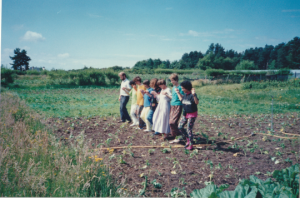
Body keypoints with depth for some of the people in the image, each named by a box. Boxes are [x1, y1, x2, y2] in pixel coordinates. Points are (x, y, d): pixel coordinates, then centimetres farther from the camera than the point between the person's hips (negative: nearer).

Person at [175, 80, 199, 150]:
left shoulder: (192, 95, -20)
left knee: (189, 129, -2)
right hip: (185, 114, 8)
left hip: (192, 114, -8)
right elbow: (182, 100, 23)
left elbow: (197, 102, -35)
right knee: (180, 127, 9)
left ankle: (190, 145, 13)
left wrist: (194, 95, -48)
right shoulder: (185, 94, 4)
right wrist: (178, 93, 20)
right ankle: (188, 140, 25)